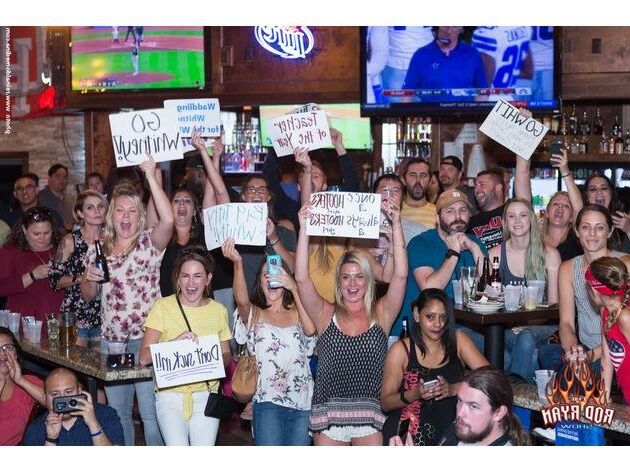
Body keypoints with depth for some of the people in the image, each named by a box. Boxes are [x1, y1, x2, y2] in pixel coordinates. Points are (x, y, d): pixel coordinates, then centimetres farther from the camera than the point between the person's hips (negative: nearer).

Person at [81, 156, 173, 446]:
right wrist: (90, 280, -6)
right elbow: (87, 295, 17)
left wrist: (152, 177, -24)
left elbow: (168, 220, -23)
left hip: (146, 338, -4)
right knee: (117, 412, 13)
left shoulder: (149, 243, -2)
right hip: (110, 339, 5)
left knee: (150, 413, -4)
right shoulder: (98, 249, 10)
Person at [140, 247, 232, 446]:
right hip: (171, 394, -2)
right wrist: (176, 342, -24)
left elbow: (227, 357, 14)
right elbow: (144, 358, -9)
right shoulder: (163, 307, -2)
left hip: (206, 395, 3)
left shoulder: (218, 311, 8)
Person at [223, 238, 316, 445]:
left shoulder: (296, 312, 10)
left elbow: (311, 330, -11)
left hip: (302, 403, 2)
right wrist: (238, 264, -33)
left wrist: (294, 290, -13)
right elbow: (241, 300, -16)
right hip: (268, 403, -2)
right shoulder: (254, 314, 6)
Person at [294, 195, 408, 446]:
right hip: (328, 410, 0)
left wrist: (396, 225, -11)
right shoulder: (326, 314, 7)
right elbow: (301, 278, -4)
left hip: (370, 412, 0)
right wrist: (304, 229, -11)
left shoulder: (381, 314, 7)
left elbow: (400, 275, -4)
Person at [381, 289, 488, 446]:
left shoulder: (458, 340, 3)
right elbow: (385, 403, 1)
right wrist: (415, 394, -17)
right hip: (408, 432, 1)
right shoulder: (401, 350, -1)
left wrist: (453, 389, -20)